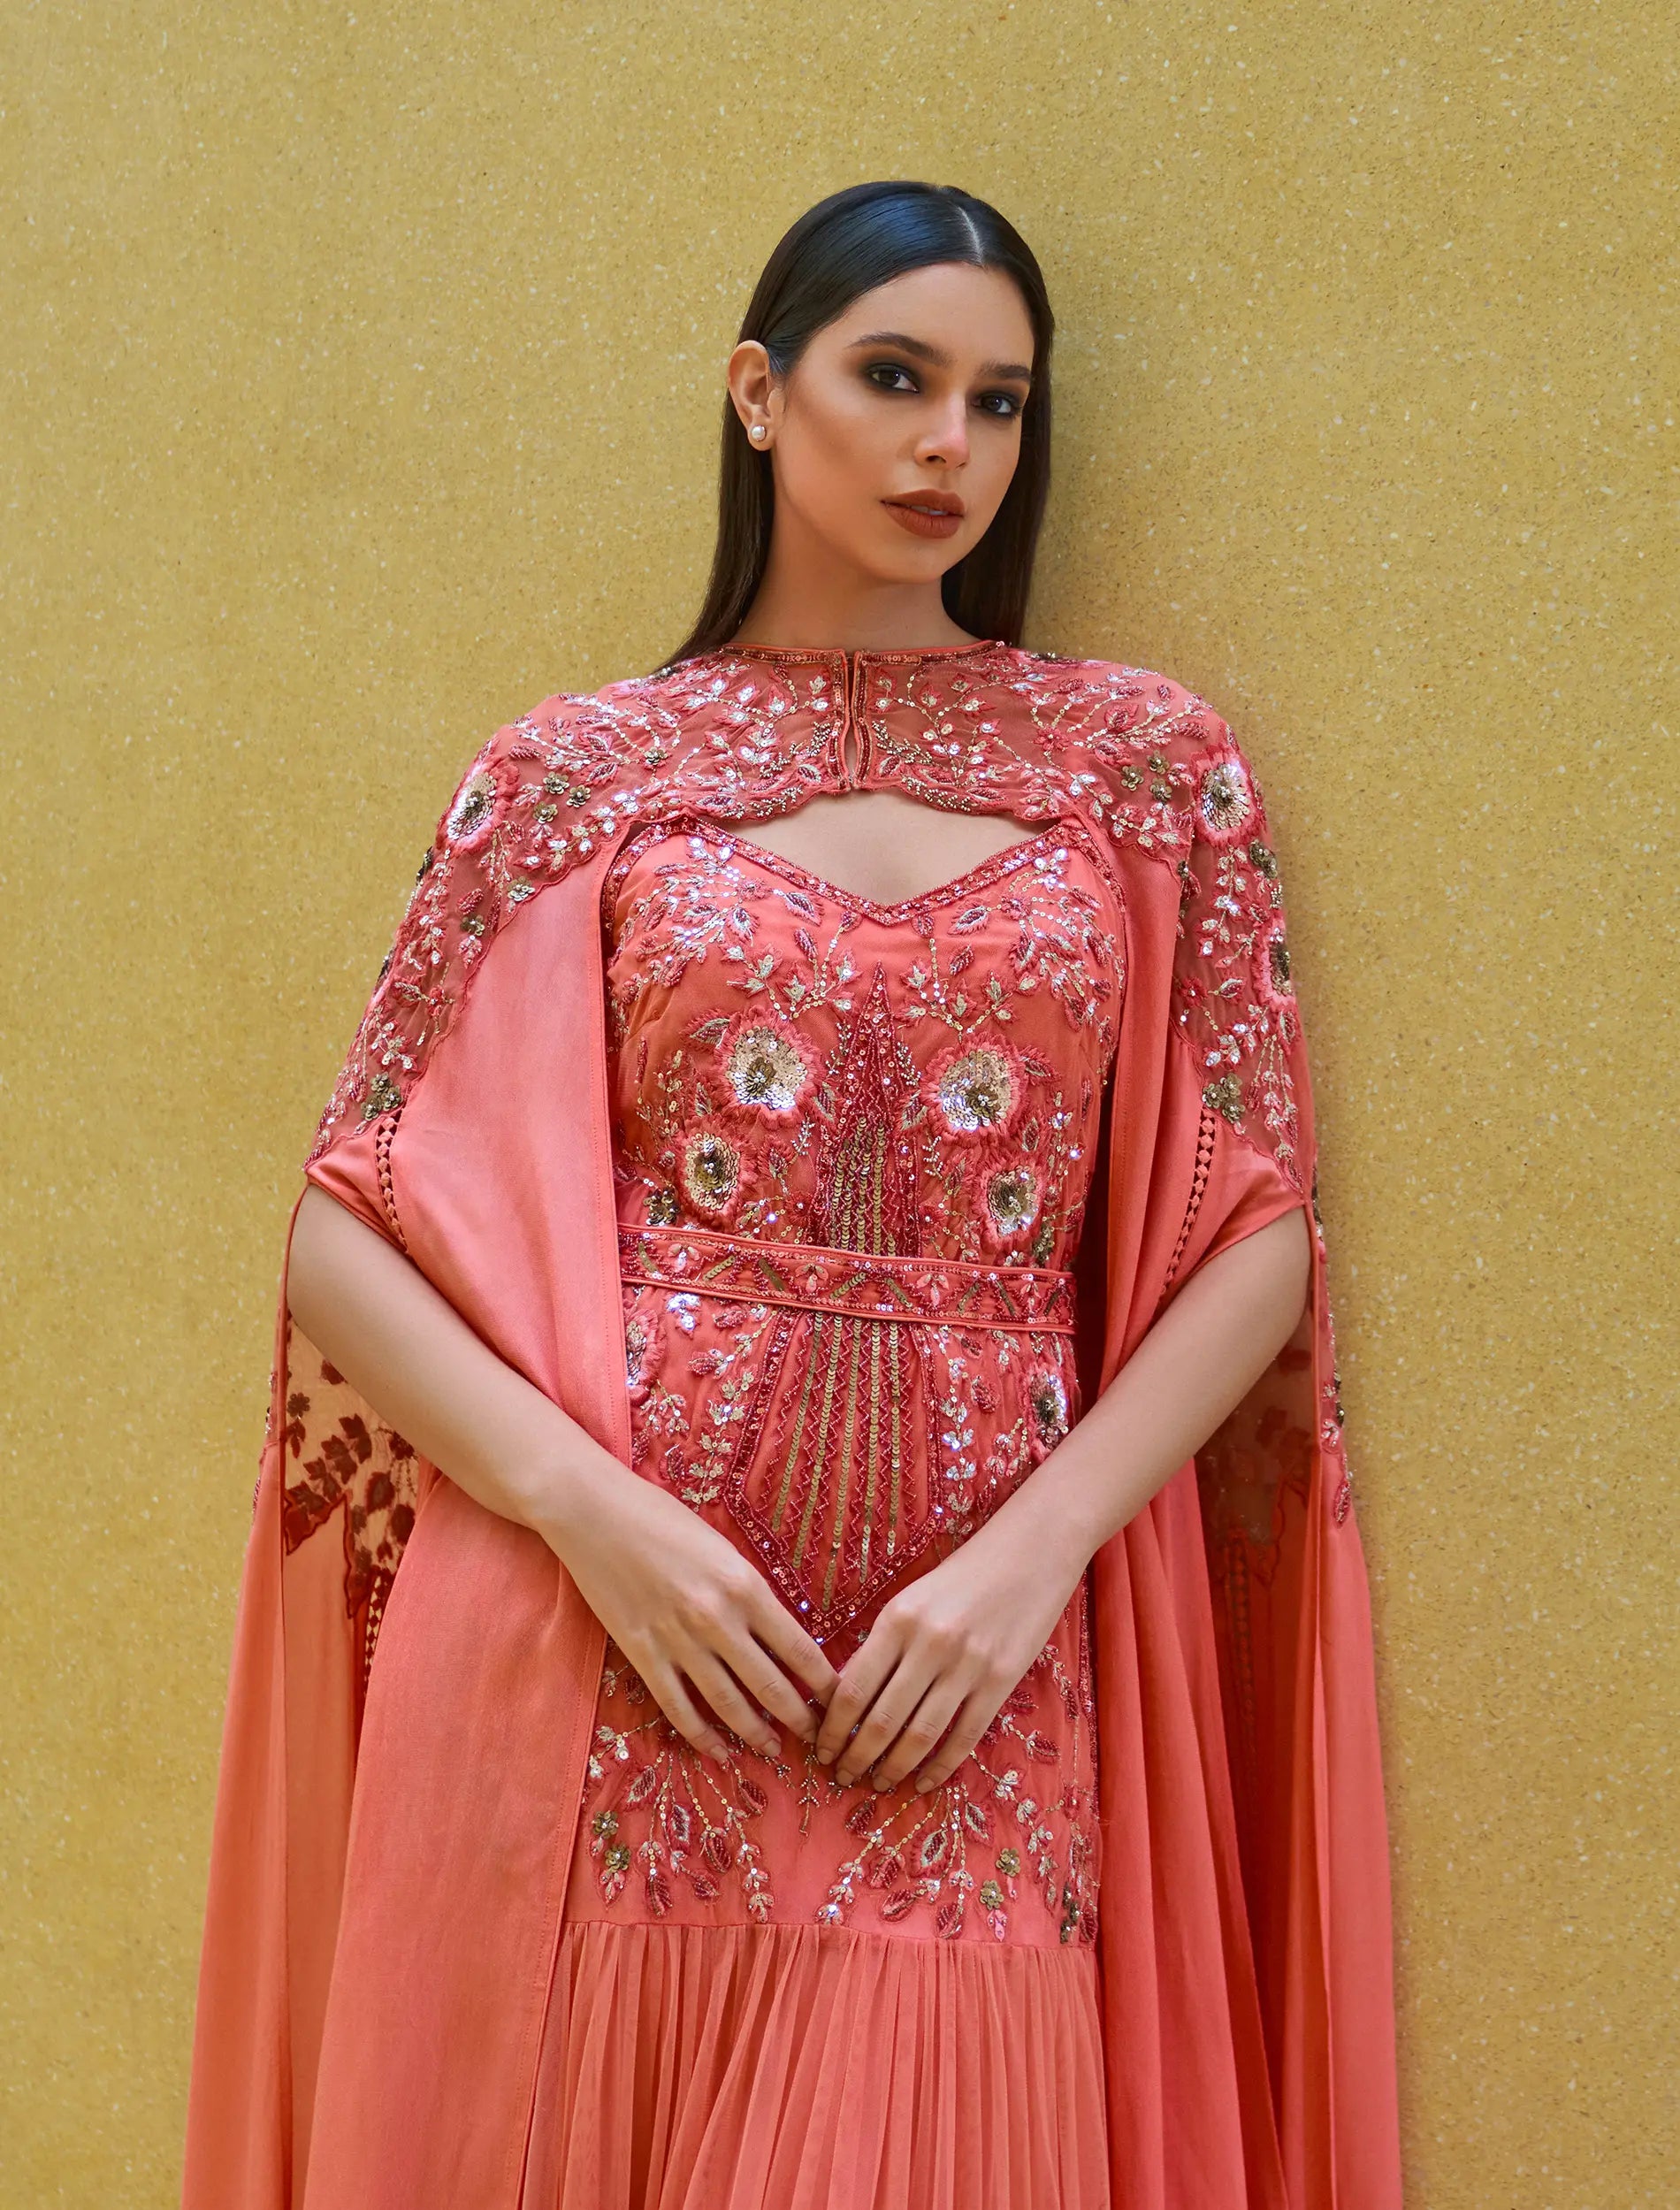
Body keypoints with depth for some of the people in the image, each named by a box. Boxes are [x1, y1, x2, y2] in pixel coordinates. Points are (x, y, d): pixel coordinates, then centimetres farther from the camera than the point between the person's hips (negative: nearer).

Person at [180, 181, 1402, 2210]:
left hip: (974, 1665, 1)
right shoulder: (579, 771, 5)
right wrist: (587, 1505, -13)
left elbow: (1261, 1237, 5)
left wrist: (1036, 1549, -8)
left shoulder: (1152, 764, 8)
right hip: (599, 1641, 0)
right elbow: (348, 1233, 2)